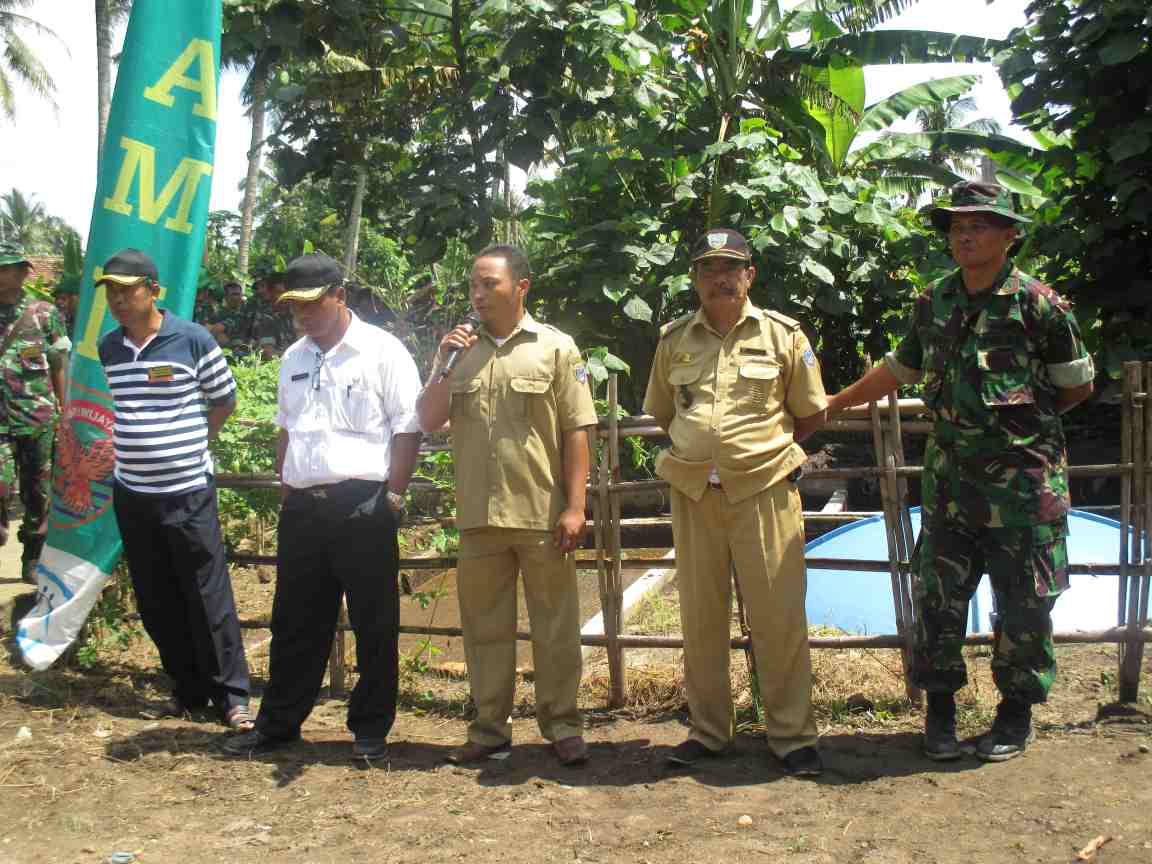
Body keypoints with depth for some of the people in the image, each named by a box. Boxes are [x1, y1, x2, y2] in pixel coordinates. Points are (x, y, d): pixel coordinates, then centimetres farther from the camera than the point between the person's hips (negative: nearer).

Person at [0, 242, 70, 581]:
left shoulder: (45, 313, 1)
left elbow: (59, 365, 4)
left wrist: (63, 411, 2)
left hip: (38, 418, 0)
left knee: (37, 492, 8)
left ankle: (31, 561, 21)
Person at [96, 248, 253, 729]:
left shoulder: (192, 340, -8)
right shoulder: (106, 349, 5)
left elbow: (225, 402, 2)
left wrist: (187, 445, 8)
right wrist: (140, 447, 10)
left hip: (188, 493, -5)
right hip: (131, 494, 5)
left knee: (209, 598, 0)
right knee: (156, 603, 12)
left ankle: (230, 695, 12)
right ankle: (188, 688, 27)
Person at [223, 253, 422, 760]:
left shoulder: (381, 352, -6)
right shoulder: (294, 359, 14)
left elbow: (407, 430, -7)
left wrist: (392, 496, -11)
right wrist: (287, 488, 14)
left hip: (362, 505, -6)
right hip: (302, 507, 6)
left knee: (374, 624, 4)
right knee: (295, 622, 15)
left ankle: (371, 728, 18)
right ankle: (278, 723, 27)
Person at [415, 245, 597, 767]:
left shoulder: (556, 348, 0)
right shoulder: (460, 350, 10)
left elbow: (576, 432, -3)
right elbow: (428, 422, 7)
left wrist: (575, 506, -9)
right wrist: (443, 365, -7)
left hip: (543, 515, -3)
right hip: (478, 515, 4)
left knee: (555, 626, 5)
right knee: (484, 627, 11)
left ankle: (562, 727, 17)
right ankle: (489, 729, 23)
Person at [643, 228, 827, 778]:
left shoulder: (783, 335, 2)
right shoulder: (674, 340, 8)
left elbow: (811, 415, 9)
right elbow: (661, 414, 20)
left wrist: (764, 448, 8)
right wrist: (698, 449, 12)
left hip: (765, 490, -2)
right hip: (693, 494, 3)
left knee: (778, 617, -1)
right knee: (700, 617, 8)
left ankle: (792, 735, 13)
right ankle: (708, 731, 22)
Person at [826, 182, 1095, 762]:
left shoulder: (1037, 303, -7)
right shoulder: (935, 303, 7)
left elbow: (1077, 386, 1)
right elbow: (899, 369, 20)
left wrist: (1022, 417, 5)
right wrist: (833, 404, 23)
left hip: (1023, 479, -4)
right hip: (948, 477, 4)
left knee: (1023, 603, 6)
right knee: (938, 595, 7)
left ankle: (1016, 713, 23)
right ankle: (939, 706, 23)